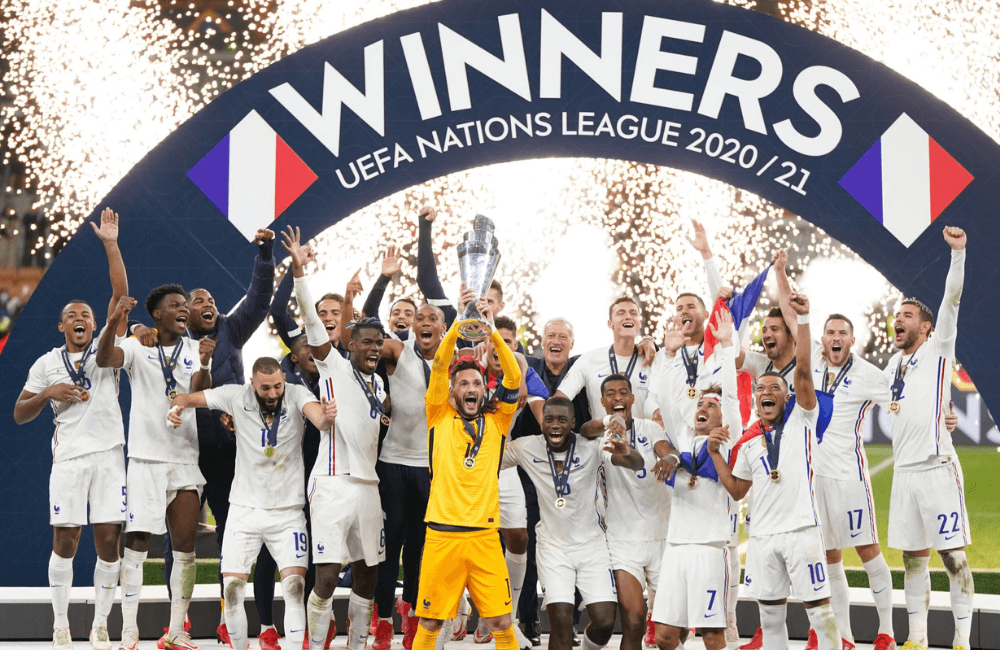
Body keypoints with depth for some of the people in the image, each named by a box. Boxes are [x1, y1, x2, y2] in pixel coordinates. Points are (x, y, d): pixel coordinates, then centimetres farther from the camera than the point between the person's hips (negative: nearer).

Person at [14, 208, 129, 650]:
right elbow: (19, 414, 11)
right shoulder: (46, 363, 10)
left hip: (109, 453, 0)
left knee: (108, 539, -2)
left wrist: (110, 244, -10)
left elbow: (120, 294, -3)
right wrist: (48, 394, -8)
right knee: (65, 540, -2)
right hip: (68, 456, 0)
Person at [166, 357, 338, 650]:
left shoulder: (297, 395, -9)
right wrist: (176, 406, -24)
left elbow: (318, 418, -29)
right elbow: (188, 398, -1)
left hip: (288, 512, -1)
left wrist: (327, 417, -53)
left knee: (294, 586, -14)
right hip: (245, 509, 1)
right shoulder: (237, 397, -6)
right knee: (232, 588, -2)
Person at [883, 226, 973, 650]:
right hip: (904, 470, 7)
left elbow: (952, 299, -13)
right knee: (912, 557, 9)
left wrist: (958, 252, -21)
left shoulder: (937, 351, 0)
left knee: (952, 555, -6)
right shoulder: (893, 365, 17)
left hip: (937, 468, -7)